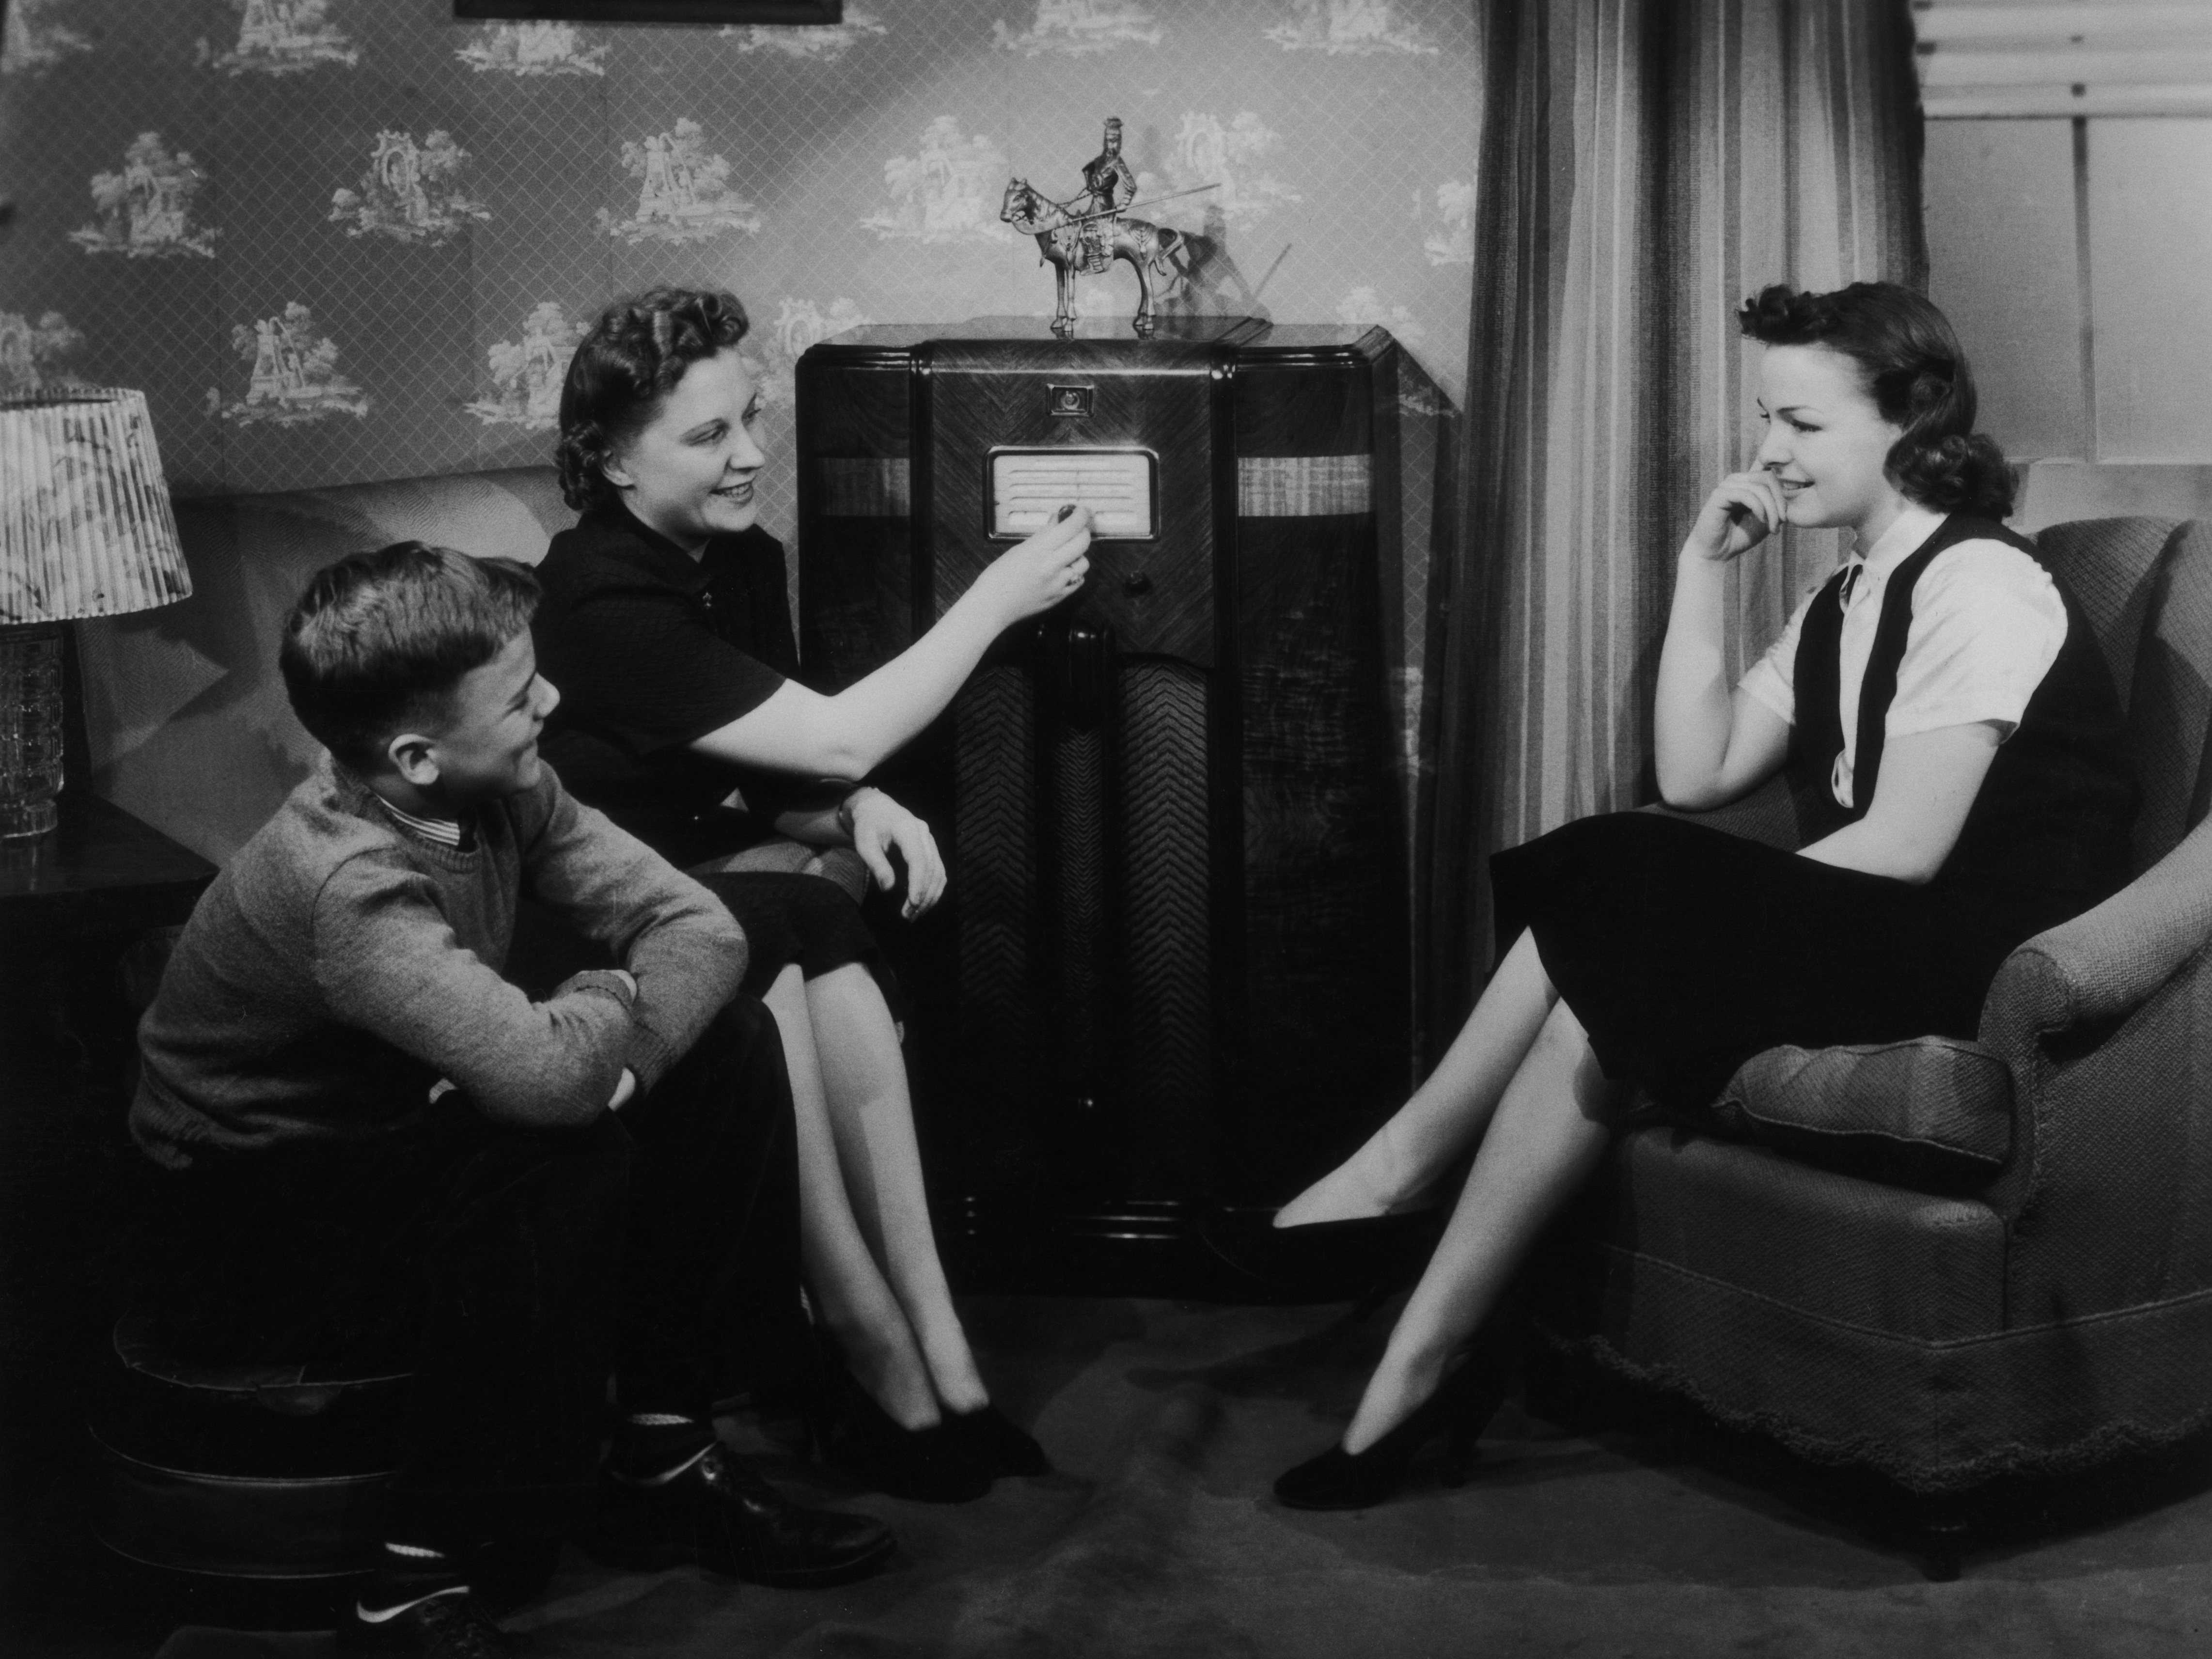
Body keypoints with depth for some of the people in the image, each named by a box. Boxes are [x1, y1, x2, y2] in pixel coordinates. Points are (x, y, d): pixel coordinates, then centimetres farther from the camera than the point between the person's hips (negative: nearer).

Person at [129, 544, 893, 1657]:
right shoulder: (344, 885, -34)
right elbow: (547, 1072, -45)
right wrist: (612, 1002, -22)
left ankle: (666, 1463, 3)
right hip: (246, 1240, -8)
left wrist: (610, 1054, -27)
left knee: (725, 1046, -6)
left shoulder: (499, 793, -10)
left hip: (397, 1145, 8)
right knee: (569, 1154, -33)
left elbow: (700, 927, -8)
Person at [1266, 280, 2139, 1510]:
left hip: (1975, 964, -9)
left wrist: (1727, 909, -14)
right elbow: (1697, 776, 8)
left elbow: (1904, 845, -19)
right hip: (1868, 938, 9)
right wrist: (1704, 573, 5)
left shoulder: (1979, 584, -11)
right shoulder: (1846, 603, 17)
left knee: (1623, 934, -24)